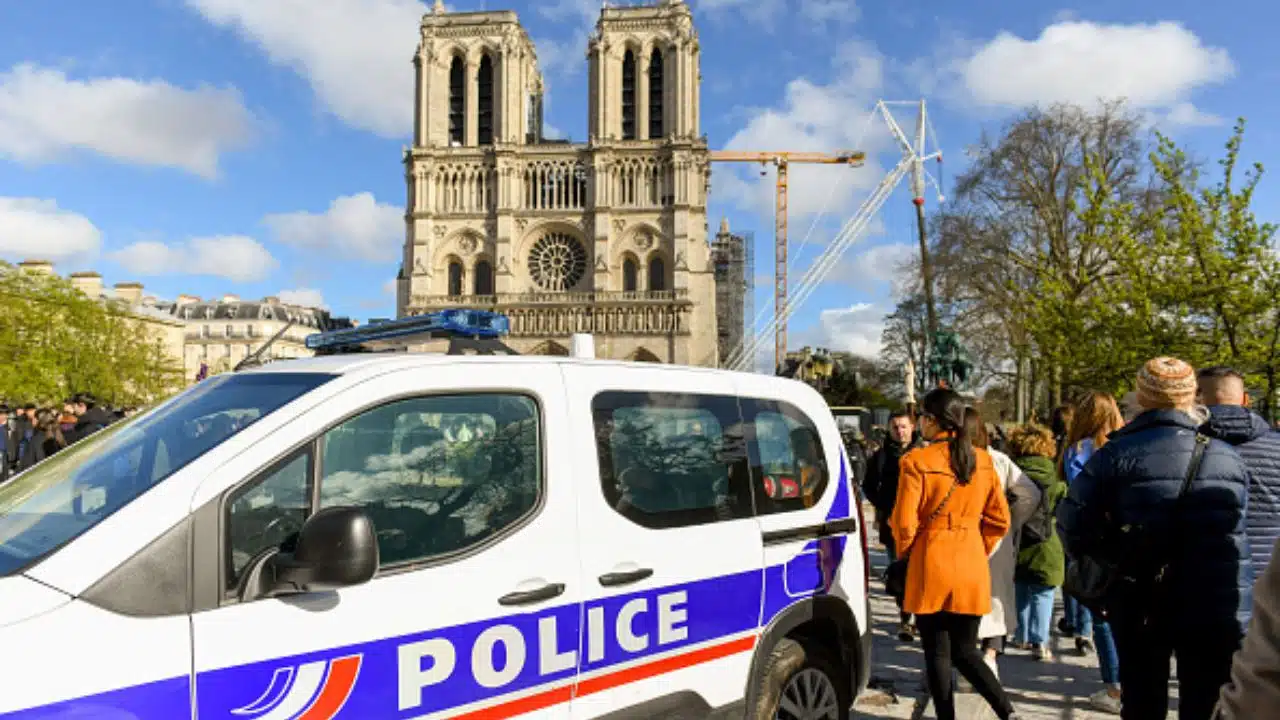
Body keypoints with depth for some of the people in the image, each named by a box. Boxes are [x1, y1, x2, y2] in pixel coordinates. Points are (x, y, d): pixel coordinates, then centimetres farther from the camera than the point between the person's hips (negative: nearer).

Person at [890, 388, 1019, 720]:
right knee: (965, 652, 16)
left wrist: (905, 551, 7)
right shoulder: (983, 460, 3)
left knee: (937, 654, 6)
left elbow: (904, 523, -12)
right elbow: (999, 519, 7)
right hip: (972, 568, 5)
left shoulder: (917, 461, -13)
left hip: (931, 567, -5)